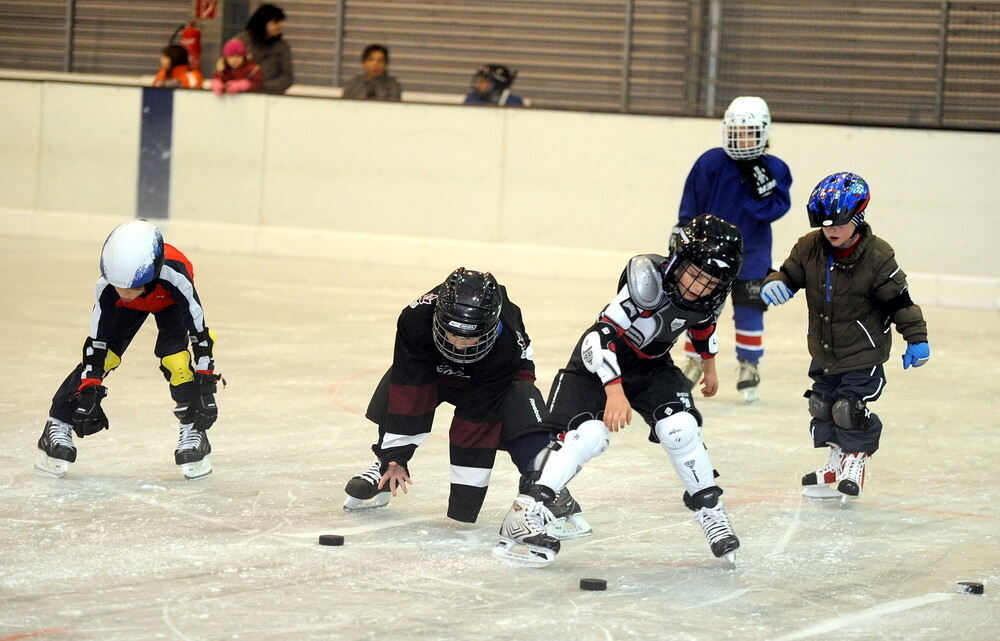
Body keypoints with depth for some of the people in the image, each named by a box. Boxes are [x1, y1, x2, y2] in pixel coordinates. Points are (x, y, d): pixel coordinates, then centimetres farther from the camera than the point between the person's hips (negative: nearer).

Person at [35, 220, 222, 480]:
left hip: (170, 303, -1)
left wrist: (205, 386, -30)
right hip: (129, 308, 1)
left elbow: (199, 333, -33)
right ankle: (58, 425, -6)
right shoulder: (107, 286, -37)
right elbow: (96, 342, -27)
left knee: (176, 360, -21)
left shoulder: (175, 276, -44)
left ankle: (193, 431, -4)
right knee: (103, 356, -15)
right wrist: (89, 391, -28)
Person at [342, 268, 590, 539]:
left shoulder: (506, 344, -39)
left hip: (501, 376, -3)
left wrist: (466, 494, -32)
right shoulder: (415, 320, -38)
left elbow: (478, 415, -35)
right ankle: (383, 471, 7)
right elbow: (406, 394, -33)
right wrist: (395, 458, -32)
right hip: (433, 366, 3)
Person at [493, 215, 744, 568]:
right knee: (588, 434, -22)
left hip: (653, 366, 5)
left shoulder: (712, 293, -12)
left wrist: (709, 364, 28)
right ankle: (526, 513, -19)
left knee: (680, 427, -16)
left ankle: (709, 510, 2)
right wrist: (614, 391, -44)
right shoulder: (648, 276, -33)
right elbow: (604, 332, -36)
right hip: (600, 359, -5)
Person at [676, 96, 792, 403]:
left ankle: (750, 366, 14)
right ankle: (695, 361, 22)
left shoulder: (774, 169, -5)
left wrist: (762, 187, -27)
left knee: (749, 311, 0)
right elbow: (690, 209, -3)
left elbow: (775, 209, -14)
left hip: (751, 254, 0)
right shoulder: (710, 164, -10)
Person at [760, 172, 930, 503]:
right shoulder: (809, 248, -7)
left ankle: (856, 460, 16)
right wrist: (775, 284, -21)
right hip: (824, 351, 6)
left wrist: (917, 338, -11)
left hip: (863, 352, -6)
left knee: (849, 408, -10)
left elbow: (898, 299, -11)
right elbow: (790, 274, 3)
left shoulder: (877, 256, -18)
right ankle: (836, 461, 34)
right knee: (822, 405, 14)